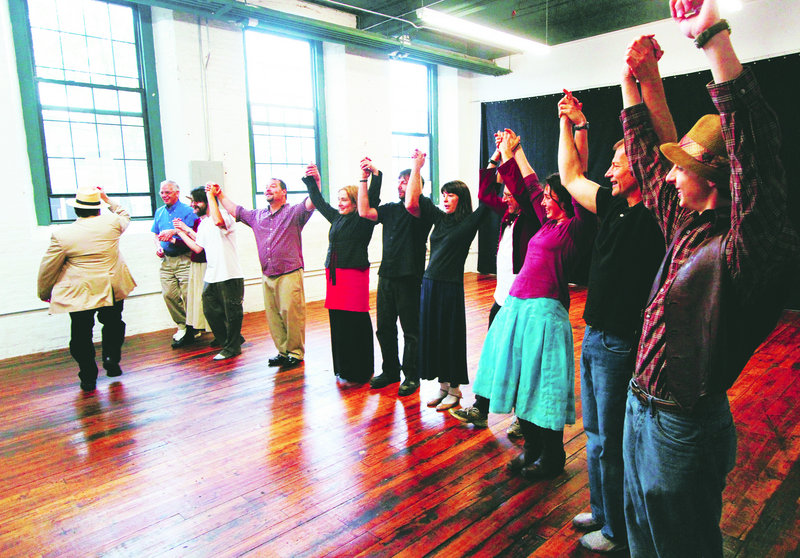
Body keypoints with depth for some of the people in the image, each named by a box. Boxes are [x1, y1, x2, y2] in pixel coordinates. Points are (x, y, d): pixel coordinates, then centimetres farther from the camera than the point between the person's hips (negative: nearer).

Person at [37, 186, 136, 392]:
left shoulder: (61, 234, -9)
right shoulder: (112, 222, -6)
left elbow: (48, 269, -1)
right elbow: (125, 217, 21)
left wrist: (44, 293, 14)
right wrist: (108, 200, 26)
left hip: (78, 294, -1)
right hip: (112, 289, 2)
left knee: (81, 335, 11)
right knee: (113, 324, 23)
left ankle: (88, 379, 18)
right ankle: (111, 360, 17)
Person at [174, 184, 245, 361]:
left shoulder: (225, 214, -11)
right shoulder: (203, 223, 16)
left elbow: (218, 221, -36)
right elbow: (198, 248, 19)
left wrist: (211, 194, -27)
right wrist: (182, 232, 21)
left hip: (230, 276, -9)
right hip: (211, 277, 9)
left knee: (232, 313, 3)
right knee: (210, 311, 16)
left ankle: (232, 347, 18)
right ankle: (225, 339, 35)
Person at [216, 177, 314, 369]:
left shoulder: (293, 212, 0)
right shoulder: (257, 216, 18)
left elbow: (312, 201, -16)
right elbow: (234, 210, 30)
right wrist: (219, 194, 27)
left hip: (289, 275, -6)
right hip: (268, 277, 6)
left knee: (291, 314, -5)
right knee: (273, 316, 9)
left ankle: (296, 352, 7)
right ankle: (283, 351, 20)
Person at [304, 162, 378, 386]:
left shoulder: (363, 220, -3)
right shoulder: (337, 218, 16)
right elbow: (319, 202, 28)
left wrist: (367, 178, -30)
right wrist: (312, 180, 26)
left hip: (354, 275, -7)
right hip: (334, 275, 7)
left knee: (355, 325, -2)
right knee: (338, 323, 10)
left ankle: (357, 373, 8)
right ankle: (343, 370, 21)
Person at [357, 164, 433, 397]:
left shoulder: (423, 208, -5)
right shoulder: (390, 209, 14)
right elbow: (364, 212, 0)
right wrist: (365, 178, 2)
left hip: (409, 277, -6)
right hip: (386, 275, 7)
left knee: (411, 330, 4)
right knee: (384, 328, 14)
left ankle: (412, 376, 17)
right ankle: (390, 371, 30)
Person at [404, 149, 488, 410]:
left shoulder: (470, 221, -5)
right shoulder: (439, 217, 9)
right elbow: (411, 203, 2)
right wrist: (416, 167, 3)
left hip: (452, 286, -6)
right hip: (430, 283, 6)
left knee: (451, 336, 4)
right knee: (432, 334, 12)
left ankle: (454, 389, 21)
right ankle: (442, 385, 27)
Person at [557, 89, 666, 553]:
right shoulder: (615, 208, 8)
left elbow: (662, 143, -26)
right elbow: (571, 177, 19)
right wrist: (573, 124, 21)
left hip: (621, 345, -8)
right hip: (595, 337, 9)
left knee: (612, 442, 6)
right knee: (596, 435, 21)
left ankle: (618, 533, 27)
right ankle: (601, 512, 40)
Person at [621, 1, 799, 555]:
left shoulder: (744, 246, -22)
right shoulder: (687, 228, 3)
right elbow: (647, 157, 14)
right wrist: (637, 78, 15)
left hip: (685, 428, -8)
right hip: (641, 409, 8)